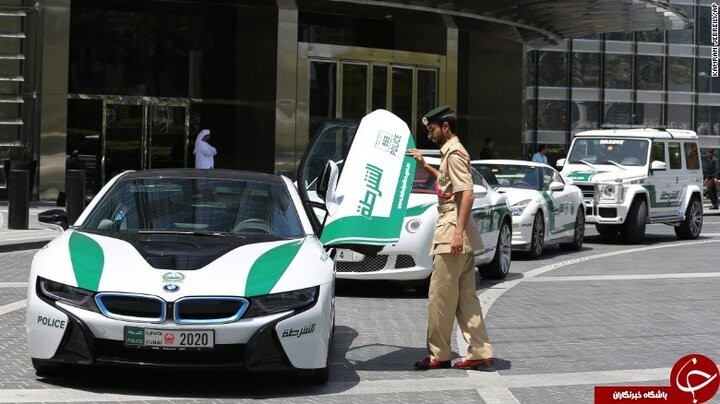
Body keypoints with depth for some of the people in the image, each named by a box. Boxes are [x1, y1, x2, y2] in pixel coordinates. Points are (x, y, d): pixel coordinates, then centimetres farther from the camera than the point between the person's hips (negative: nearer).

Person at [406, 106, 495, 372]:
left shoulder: (454, 153, -12)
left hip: (452, 232, -10)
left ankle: (438, 355, 5)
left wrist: (458, 231, -27)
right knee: (466, 296, 8)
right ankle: (480, 354, 7)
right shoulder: (452, 152, 18)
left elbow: (467, 193, -22)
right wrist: (425, 166, 32)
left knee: (441, 297, -2)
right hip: (462, 238, 10)